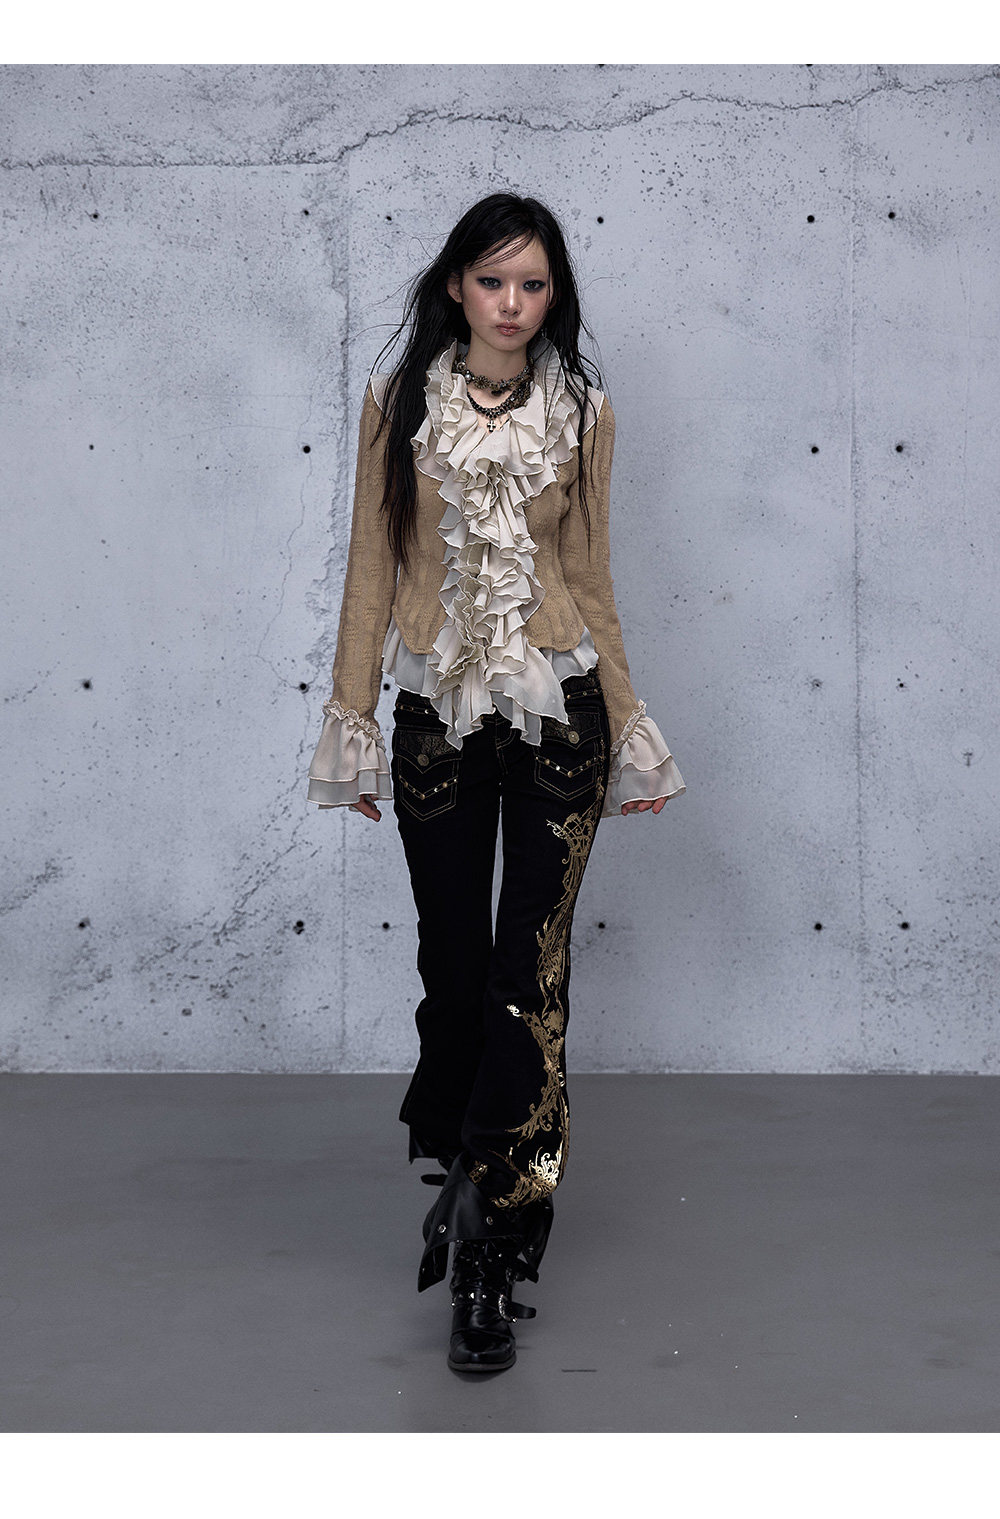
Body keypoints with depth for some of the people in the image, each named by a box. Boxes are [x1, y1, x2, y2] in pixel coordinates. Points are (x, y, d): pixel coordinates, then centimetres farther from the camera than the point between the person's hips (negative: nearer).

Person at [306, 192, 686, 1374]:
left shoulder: (581, 412, 5)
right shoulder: (398, 404, 3)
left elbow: (592, 578, 9)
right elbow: (373, 571, 4)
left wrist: (630, 732, 9)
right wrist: (353, 724, 1)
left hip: (559, 711, 0)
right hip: (439, 716, 1)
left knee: (531, 968, -4)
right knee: (451, 960, 7)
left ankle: (486, 1244, 0)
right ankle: (472, 1178, 30)